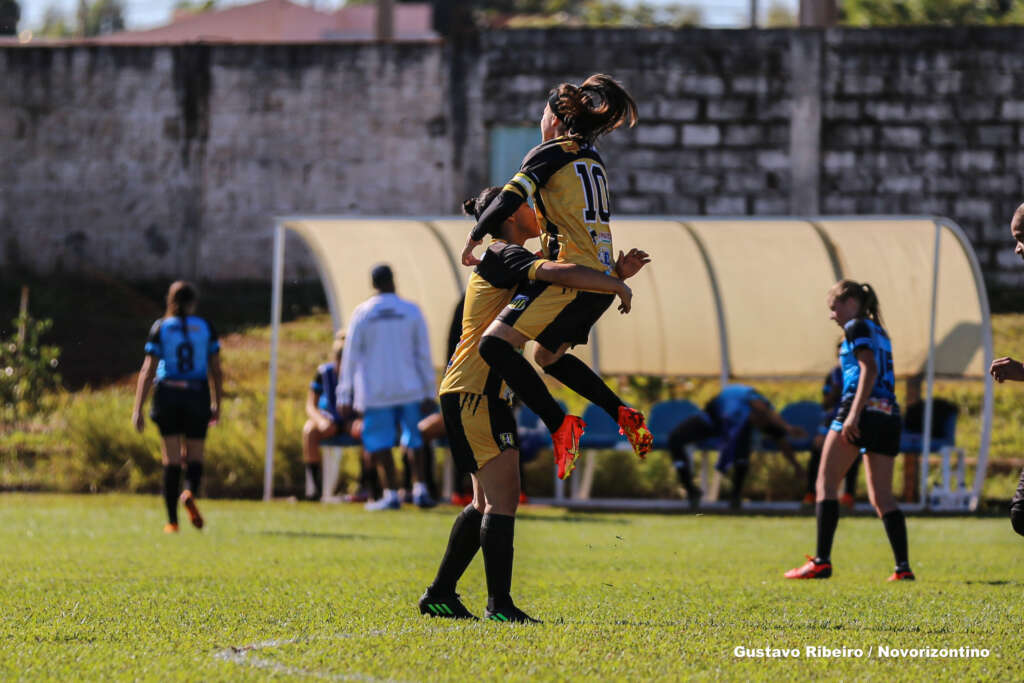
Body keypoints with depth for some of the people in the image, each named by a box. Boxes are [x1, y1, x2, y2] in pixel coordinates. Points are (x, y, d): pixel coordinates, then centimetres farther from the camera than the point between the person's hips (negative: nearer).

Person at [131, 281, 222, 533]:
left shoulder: (160, 328, 0)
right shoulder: (205, 328, 2)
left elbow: (148, 371, -5)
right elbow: (216, 371, 2)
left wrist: (137, 409, -5)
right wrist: (217, 405, 13)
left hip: (167, 395, 0)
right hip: (197, 396, 0)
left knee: (171, 458, 5)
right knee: (194, 455, 10)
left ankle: (172, 521, 2)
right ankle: (190, 493, -22)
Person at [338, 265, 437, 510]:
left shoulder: (362, 313, -2)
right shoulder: (412, 312, 1)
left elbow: (350, 357, -1)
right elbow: (423, 354, 2)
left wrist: (344, 396, 3)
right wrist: (429, 393, 7)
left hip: (375, 391, -2)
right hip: (409, 389, 2)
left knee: (380, 443, 4)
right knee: (413, 439, 12)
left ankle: (391, 493, -4)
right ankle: (419, 489, 0)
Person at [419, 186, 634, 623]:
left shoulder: (506, 261, 20)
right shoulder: (503, 257, -11)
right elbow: (560, 274, -29)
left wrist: (616, 276, 12)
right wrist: (616, 286, -20)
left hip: (486, 394, 11)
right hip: (473, 394, -11)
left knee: (488, 501, 13)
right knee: (503, 496, -12)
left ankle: (440, 595, 18)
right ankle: (499, 603, -14)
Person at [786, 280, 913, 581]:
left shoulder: (857, 327, 0)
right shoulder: (879, 333, 24)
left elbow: (869, 369, -13)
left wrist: (853, 414, -21)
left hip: (862, 410, -8)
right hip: (889, 415, 8)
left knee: (826, 483, -3)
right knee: (882, 497, 7)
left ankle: (822, 561, -12)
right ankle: (903, 567, -5)